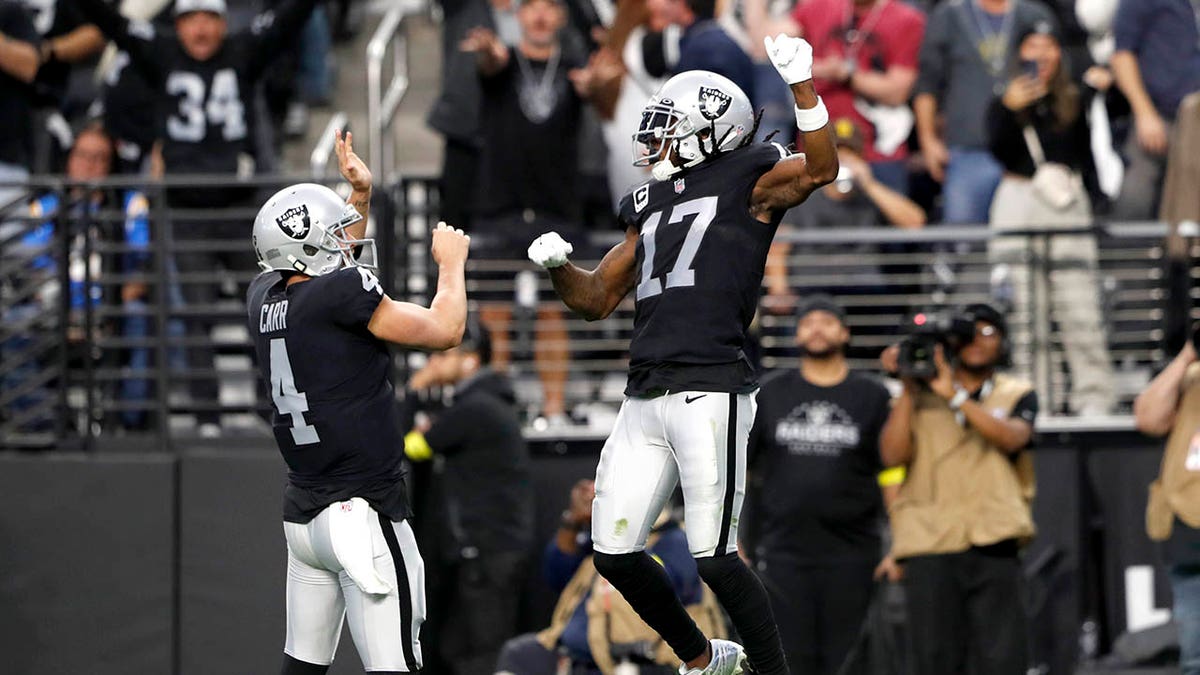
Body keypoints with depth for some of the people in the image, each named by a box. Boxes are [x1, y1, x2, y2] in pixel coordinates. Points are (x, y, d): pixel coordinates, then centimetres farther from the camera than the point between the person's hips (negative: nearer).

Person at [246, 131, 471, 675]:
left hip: (302, 516, 8)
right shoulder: (340, 296, -14)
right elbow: (444, 330, -7)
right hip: (364, 515, -8)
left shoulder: (265, 298, 7)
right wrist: (451, 263, 10)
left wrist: (360, 197, 31)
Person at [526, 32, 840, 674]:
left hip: (710, 393, -8)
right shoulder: (651, 205, 22)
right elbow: (596, 299, 25)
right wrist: (558, 265, 6)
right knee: (615, 553, 9)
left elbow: (820, 169, -19)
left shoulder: (746, 181, 1)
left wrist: (801, 82, -28)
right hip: (645, 398, 8)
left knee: (714, 559, -11)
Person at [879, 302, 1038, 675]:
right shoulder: (918, 397, 15)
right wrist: (908, 389, -2)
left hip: (992, 544, 0)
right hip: (929, 542, 0)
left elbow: (1012, 437, -7)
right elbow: (892, 455, 1)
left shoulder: (1017, 395, 15)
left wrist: (955, 396, -13)